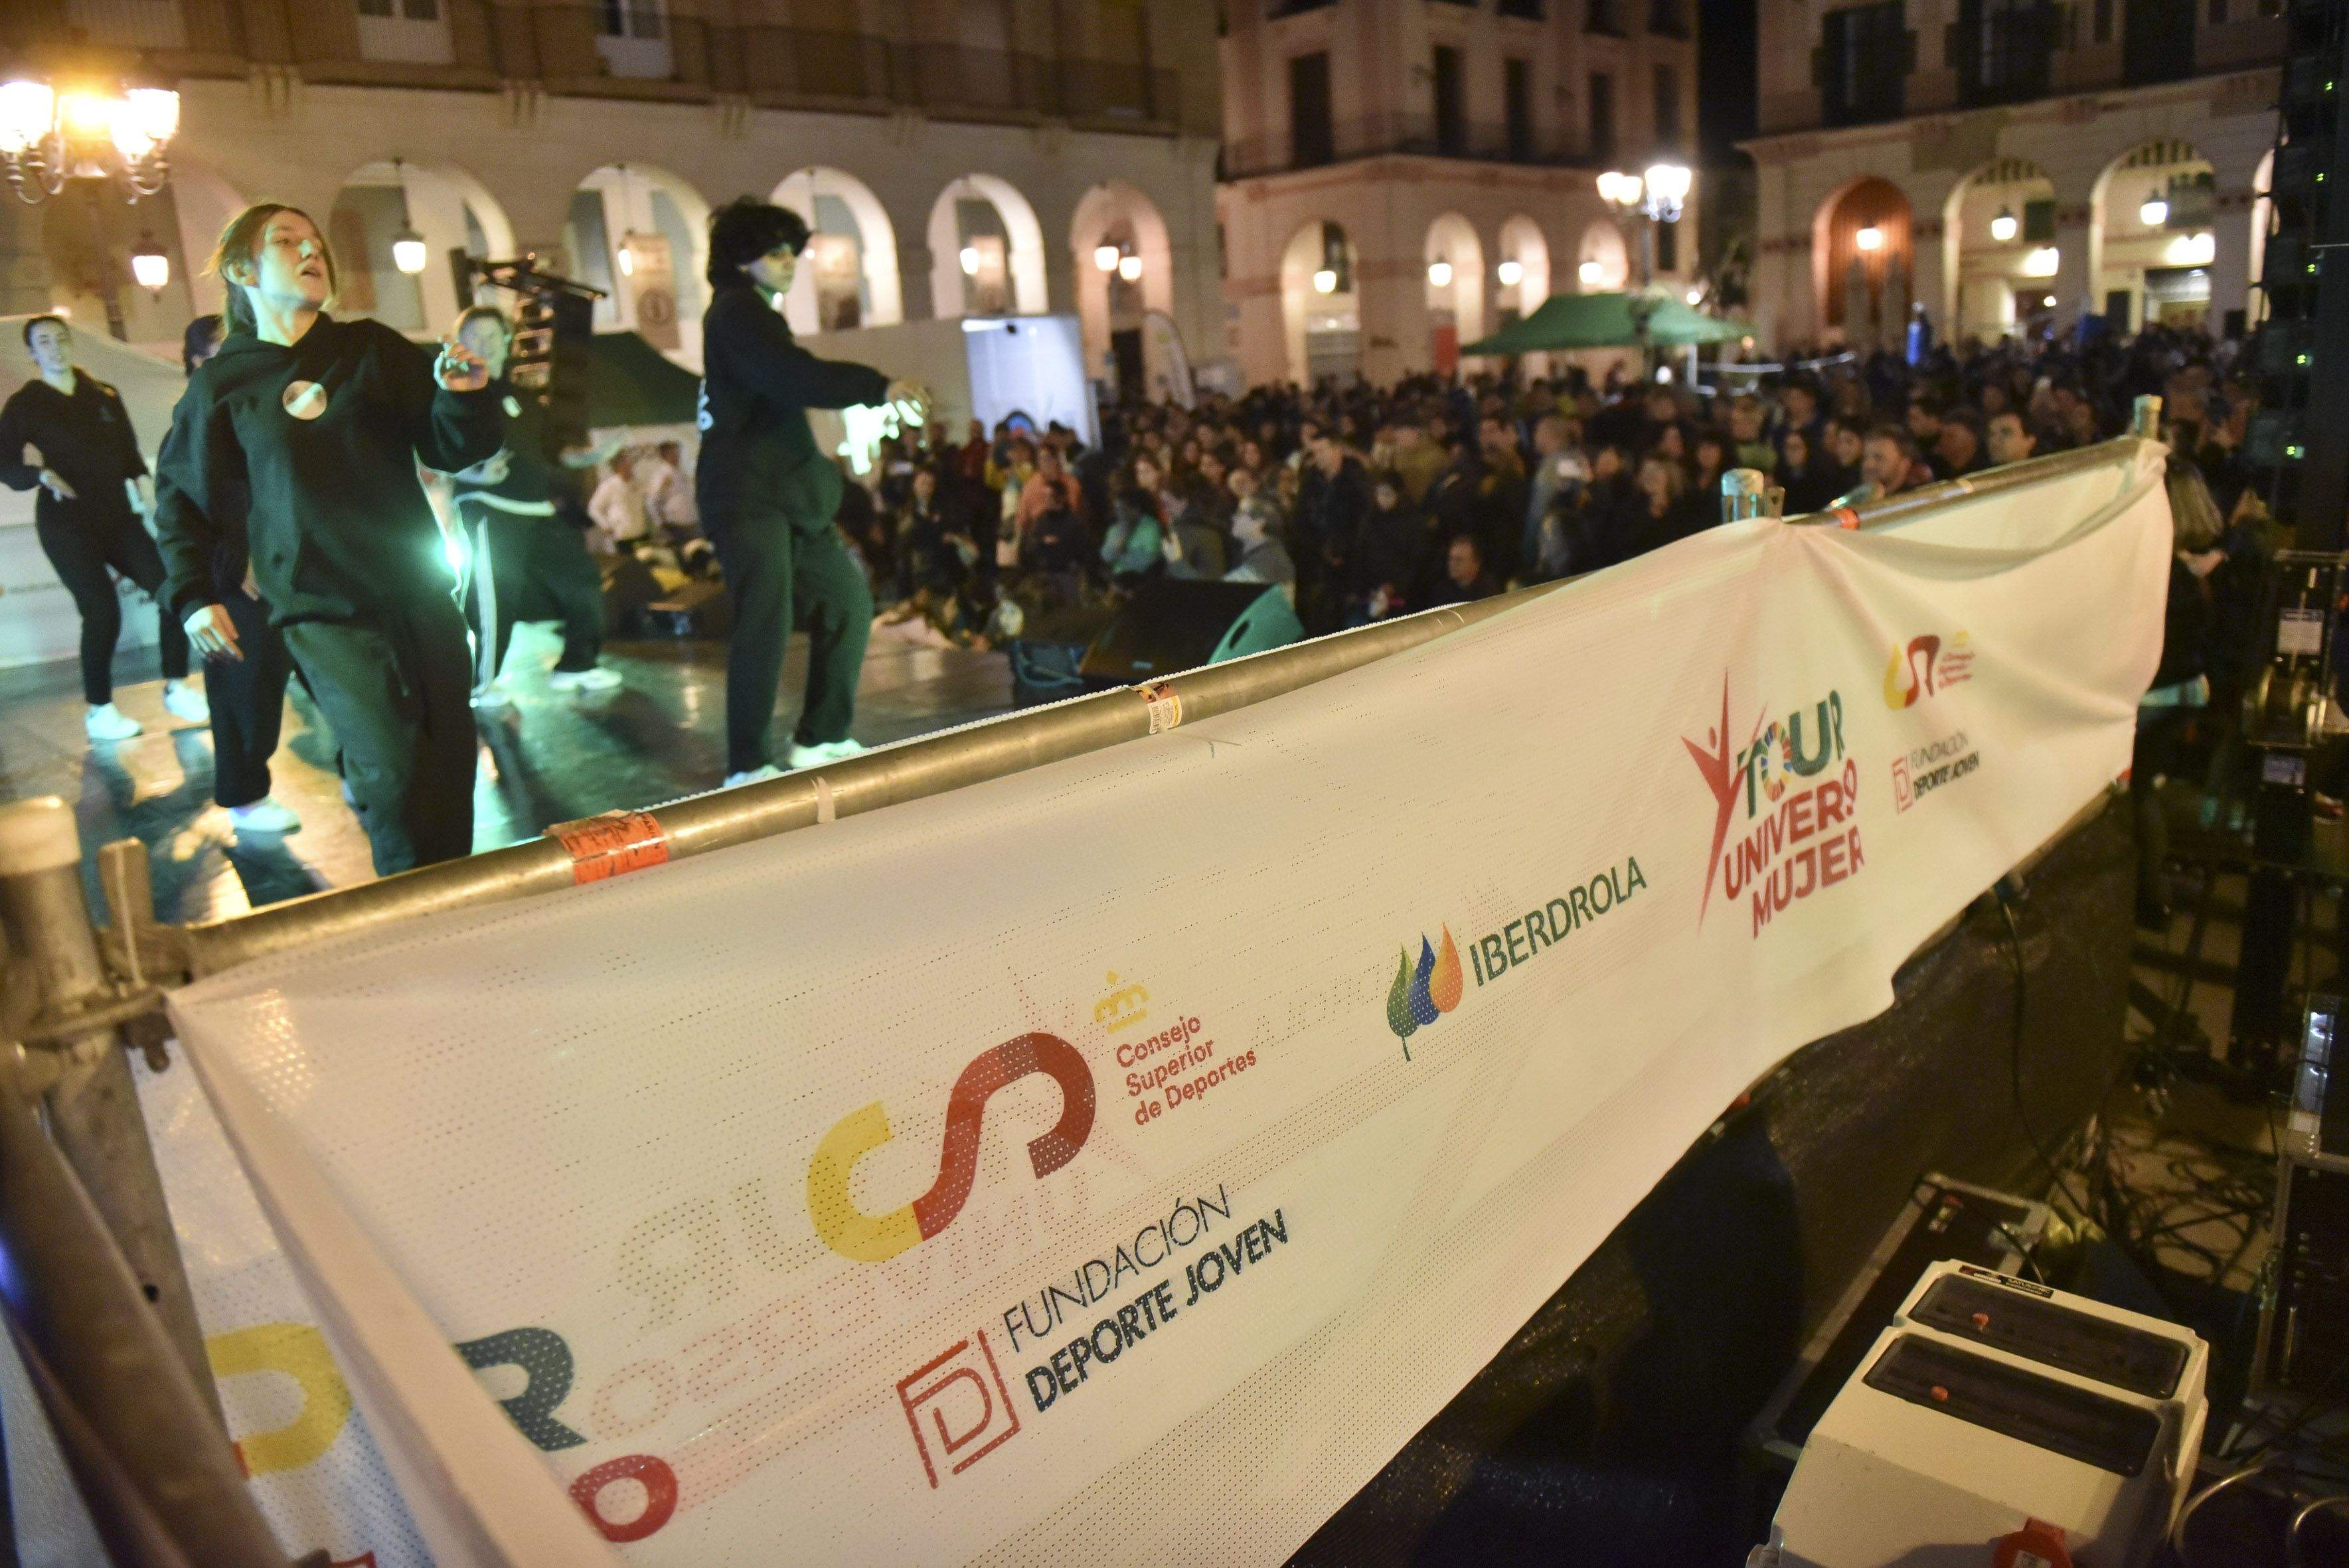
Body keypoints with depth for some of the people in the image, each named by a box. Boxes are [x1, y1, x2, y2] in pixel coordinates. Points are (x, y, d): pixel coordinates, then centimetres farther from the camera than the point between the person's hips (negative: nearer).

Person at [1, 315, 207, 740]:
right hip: (65, 522, -4)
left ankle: (175, 689, 5)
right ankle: (98, 711, 1)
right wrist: (42, 474, -22)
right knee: (102, 613, -13)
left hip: (117, 515, 4)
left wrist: (149, 497, -5)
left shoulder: (104, 395, 11)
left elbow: (130, 454, 11)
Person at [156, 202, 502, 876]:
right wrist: (192, 594, 3)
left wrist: (464, 396, -13)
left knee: (450, 761, 3)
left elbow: (451, 450, 8)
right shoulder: (223, 383, 6)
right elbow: (181, 496, 13)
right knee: (392, 771, -13)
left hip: (420, 592, 3)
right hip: (321, 611, -2)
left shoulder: (374, 349, 10)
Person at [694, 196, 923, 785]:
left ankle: (820, 738, 18)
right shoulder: (737, 311, -8)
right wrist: (879, 387, -26)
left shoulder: (753, 315, 23)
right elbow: (793, 376, -24)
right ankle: (748, 766, -11)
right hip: (748, 496, -10)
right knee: (766, 622, -16)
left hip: (784, 492, 10)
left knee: (846, 601, 11)